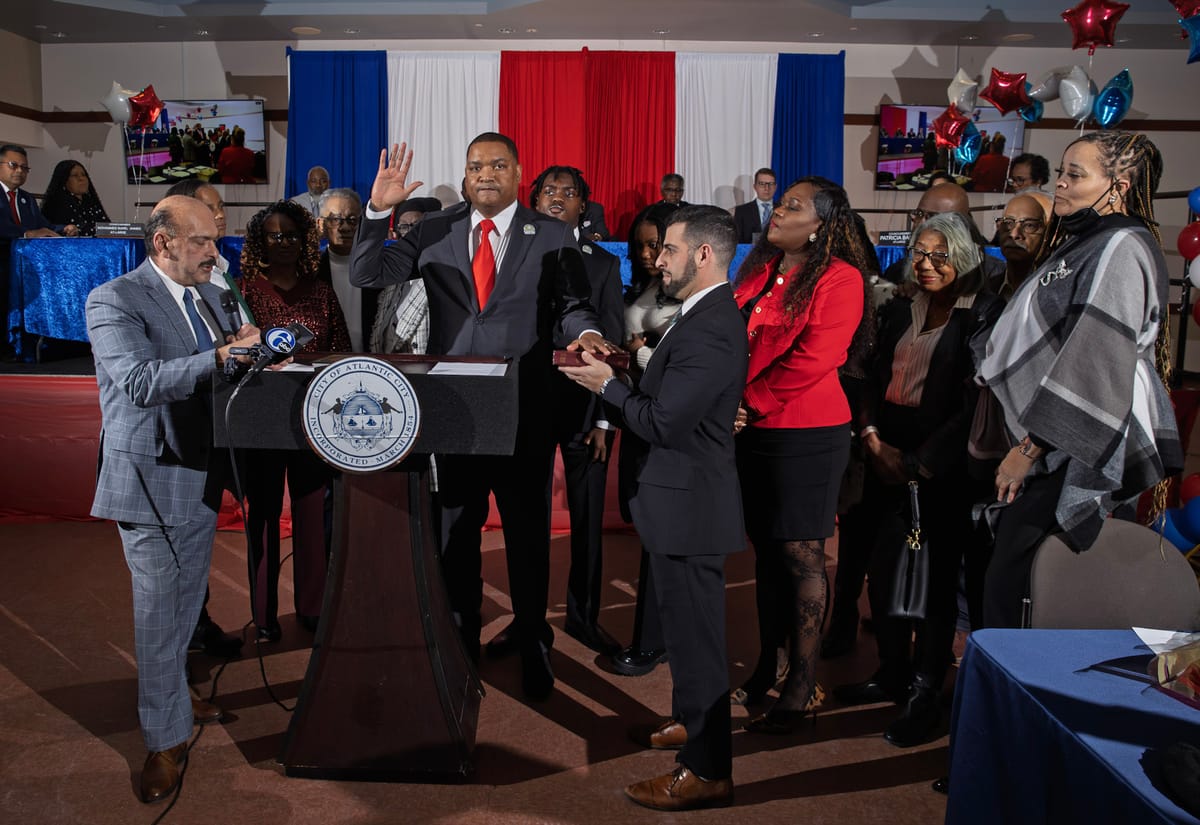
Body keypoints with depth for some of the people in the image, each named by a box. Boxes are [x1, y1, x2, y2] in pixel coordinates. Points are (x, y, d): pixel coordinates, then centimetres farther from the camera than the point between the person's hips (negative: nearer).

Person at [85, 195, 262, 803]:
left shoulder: (208, 294, 11)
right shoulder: (113, 301, -14)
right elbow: (140, 382, -27)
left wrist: (244, 347, -3)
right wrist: (220, 356, -34)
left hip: (202, 473, 8)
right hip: (151, 478, -7)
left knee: (187, 600, 21)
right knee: (159, 610, 2)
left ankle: (170, 693, 42)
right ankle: (165, 741, 16)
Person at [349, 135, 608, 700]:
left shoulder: (552, 237, 3)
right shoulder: (434, 232, 7)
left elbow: (572, 304, -2)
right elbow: (365, 275, 3)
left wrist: (585, 331, -25)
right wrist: (378, 209, -9)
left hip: (525, 410, -2)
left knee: (528, 531, 10)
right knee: (455, 530, 14)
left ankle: (533, 647, 30)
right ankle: (460, 644, 33)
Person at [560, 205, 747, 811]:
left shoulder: (708, 330, -23)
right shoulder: (707, 316, 9)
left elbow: (662, 422, -25)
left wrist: (607, 384, -12)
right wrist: (617, 373, 1)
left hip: (689, 502, -10)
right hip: (684, 495, 10)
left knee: (695, 631, 1)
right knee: (686, 622, 23)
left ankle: (708, 771, 16)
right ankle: (691, 723, 42)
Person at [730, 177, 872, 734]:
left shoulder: (839, 278, -9)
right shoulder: (757, 270, 13)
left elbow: (813, 359, -18)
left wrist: (750, 402, -14)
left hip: (806, 434, -7)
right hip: (752, 431, 7)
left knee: (800, 553, 0)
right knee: (765, 547, 14)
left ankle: (803, 683, 12)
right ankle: (767, 664, 27)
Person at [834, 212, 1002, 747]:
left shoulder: (982, 317, -8)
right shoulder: (899, 313, 12)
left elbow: (972, 407, -13)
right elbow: (874, 382, 12)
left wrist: (918, 463, -13)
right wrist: (872, 437, -5)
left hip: (942, 467, -6)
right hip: (887, 460, 6)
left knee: (936, 577, 2)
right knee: (883, 567, 9)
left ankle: (926, 693, 16)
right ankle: (892, 673, 27)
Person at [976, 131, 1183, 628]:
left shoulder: (1122, 248, -10)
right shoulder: (1078, 245, 20)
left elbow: (1093, 364, -18)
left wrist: (1030, 447, -16)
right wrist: (1026, 442, 17)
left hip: (1075, 452, -9)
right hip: (1051, 445, 9)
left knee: (1009, 587, -9)